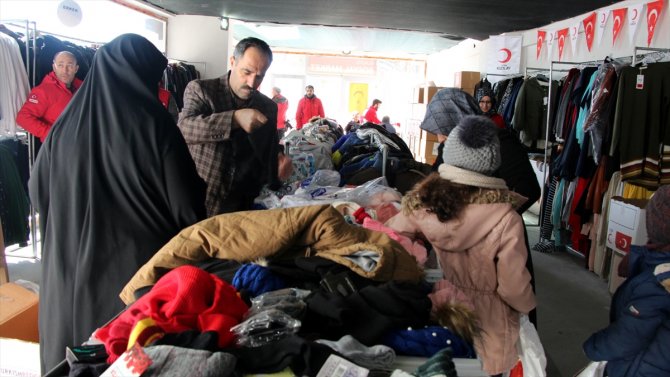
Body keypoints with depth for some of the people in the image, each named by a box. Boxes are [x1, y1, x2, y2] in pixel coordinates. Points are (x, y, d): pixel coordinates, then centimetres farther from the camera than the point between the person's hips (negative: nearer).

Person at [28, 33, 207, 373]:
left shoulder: (67, 122, -4)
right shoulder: (156, 125, -15)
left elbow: (38, 192, 8)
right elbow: (187, 207, -13)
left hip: (72, 271, 4)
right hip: (139, 268, -3)